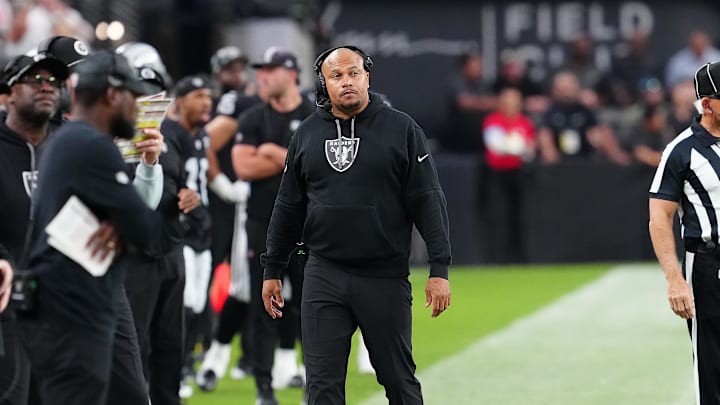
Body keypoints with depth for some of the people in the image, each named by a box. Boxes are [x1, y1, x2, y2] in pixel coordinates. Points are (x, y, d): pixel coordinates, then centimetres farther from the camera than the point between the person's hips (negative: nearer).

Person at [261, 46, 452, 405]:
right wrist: (272, 271, 14)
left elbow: (428, 202, -3)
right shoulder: (306, 135, 8)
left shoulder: (401, 129, -1)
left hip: (385, 277, -2)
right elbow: (288, 207, 14)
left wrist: (439, 269, -9)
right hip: (324, 277, 2)